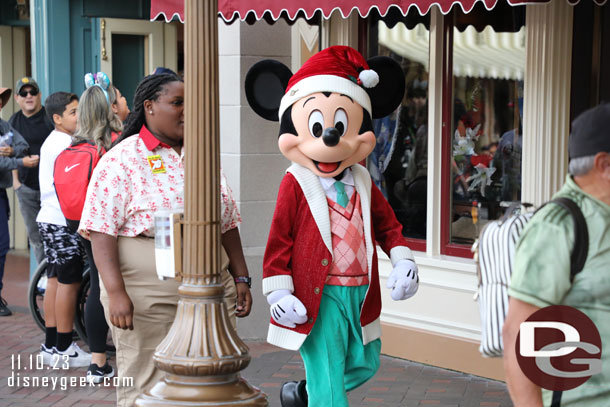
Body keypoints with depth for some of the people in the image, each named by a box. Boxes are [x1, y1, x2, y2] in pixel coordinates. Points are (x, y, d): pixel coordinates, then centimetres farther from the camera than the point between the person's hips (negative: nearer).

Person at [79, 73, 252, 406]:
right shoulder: (122, 159, -5)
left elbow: (227, 223, 18)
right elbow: (101, 230, -11)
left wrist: (241, 279, 12)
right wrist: (116, 291, -20)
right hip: (146, 296, -5)